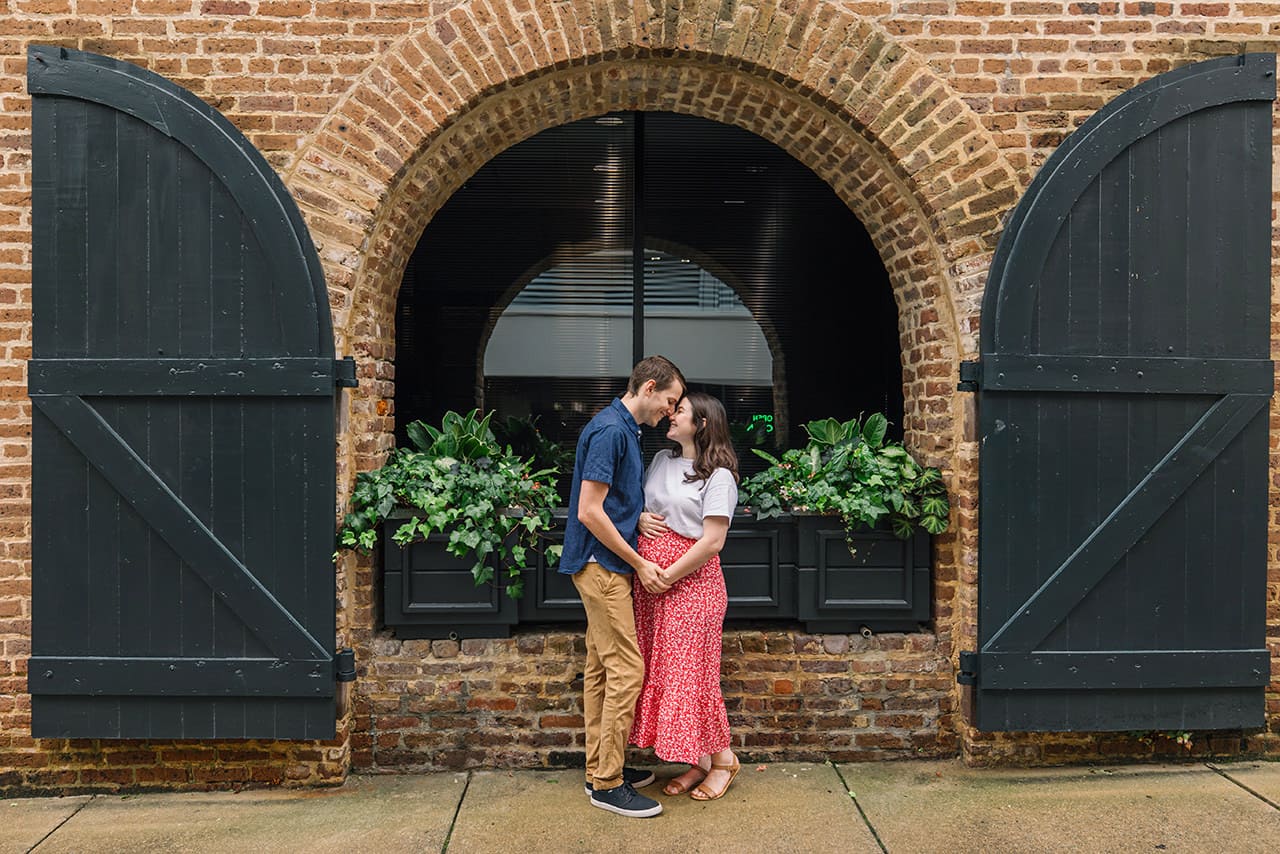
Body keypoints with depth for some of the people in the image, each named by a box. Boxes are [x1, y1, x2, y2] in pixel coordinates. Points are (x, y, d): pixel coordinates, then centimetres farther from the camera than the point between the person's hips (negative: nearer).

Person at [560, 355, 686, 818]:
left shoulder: (624, 430, 14)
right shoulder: (609, 431, -17)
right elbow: (589, 512, -21)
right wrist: (639, 564, -15)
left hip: (606, 566, 10)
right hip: (603, 566, -10)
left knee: (601, 669, 14)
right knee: (627, 670, -6)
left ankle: (600, 770, 25)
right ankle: (608, 784, 4)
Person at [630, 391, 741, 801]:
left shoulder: (718, 475, -10)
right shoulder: (661, 460, 12)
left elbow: (712, 542, -15)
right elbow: (639, 503, 24)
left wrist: (667, 576, -15)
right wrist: (640, 518, 0)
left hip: (691, 581, -7)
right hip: (651, 582, 8)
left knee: (691, 673, -2)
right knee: (661, 671, 10)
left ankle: (722, 758, 18)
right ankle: (698, 762, 23)